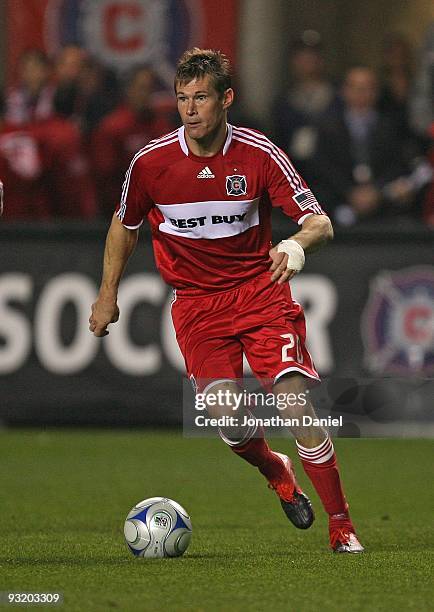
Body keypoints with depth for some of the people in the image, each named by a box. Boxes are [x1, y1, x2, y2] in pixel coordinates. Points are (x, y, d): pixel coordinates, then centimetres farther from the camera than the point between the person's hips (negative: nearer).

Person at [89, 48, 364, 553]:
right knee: (229, 423, -15)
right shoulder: (151, 162, -9)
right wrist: (107, 295, 14)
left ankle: (341, 525, -4)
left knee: (296, 406, -16)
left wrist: (296, 243, -34)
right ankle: (275, 471, 21)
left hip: (261, 289, -1)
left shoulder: (259, 154, -12)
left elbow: (320, 222, -11)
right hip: (196, 301, 1)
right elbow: (124, 225, 11)